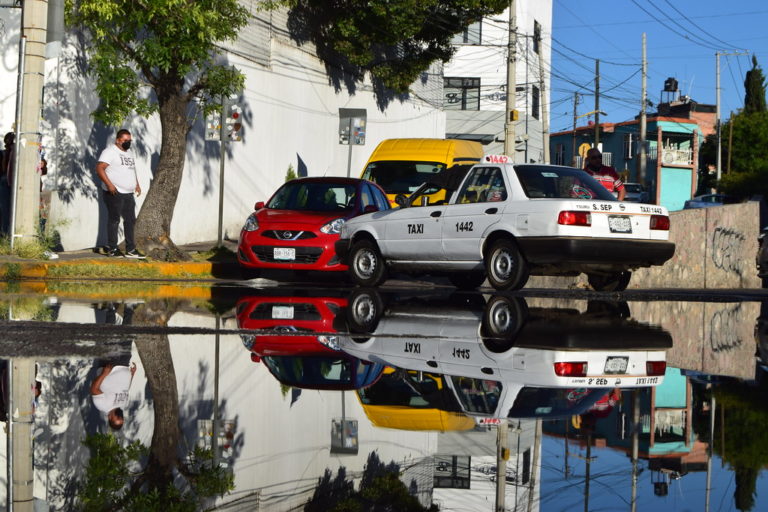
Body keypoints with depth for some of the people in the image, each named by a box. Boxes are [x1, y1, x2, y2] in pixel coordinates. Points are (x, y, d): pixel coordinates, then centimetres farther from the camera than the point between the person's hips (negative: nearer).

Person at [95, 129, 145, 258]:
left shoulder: (129, 153, 19)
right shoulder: (110, 152, -9)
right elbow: (99, 168, -17)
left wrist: (137, 184, 18)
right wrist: (109, 184, -25)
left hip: (128, 193, 8)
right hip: (115, 193, -8)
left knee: (130, 220, 8)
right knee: (114, 220, -2)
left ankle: (131, 250, 12)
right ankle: (112, 249, 5)